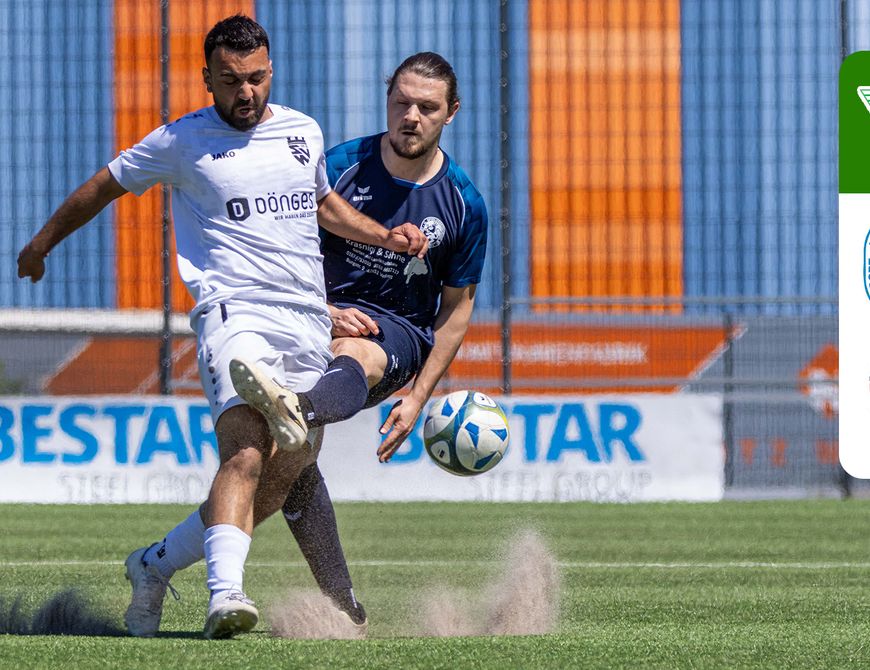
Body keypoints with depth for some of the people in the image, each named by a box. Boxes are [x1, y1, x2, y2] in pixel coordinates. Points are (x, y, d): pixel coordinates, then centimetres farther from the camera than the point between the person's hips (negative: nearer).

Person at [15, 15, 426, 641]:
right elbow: (103, 186, 16)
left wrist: (386, 236, 20)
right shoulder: (182, 142, 2)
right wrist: (42, 244, 26)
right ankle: (226, 594, -39)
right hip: (234, 311, -5)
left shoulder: (304, 132, 15)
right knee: (245, 453, -27)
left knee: (285, 474, 1)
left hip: (309, 322, 5)